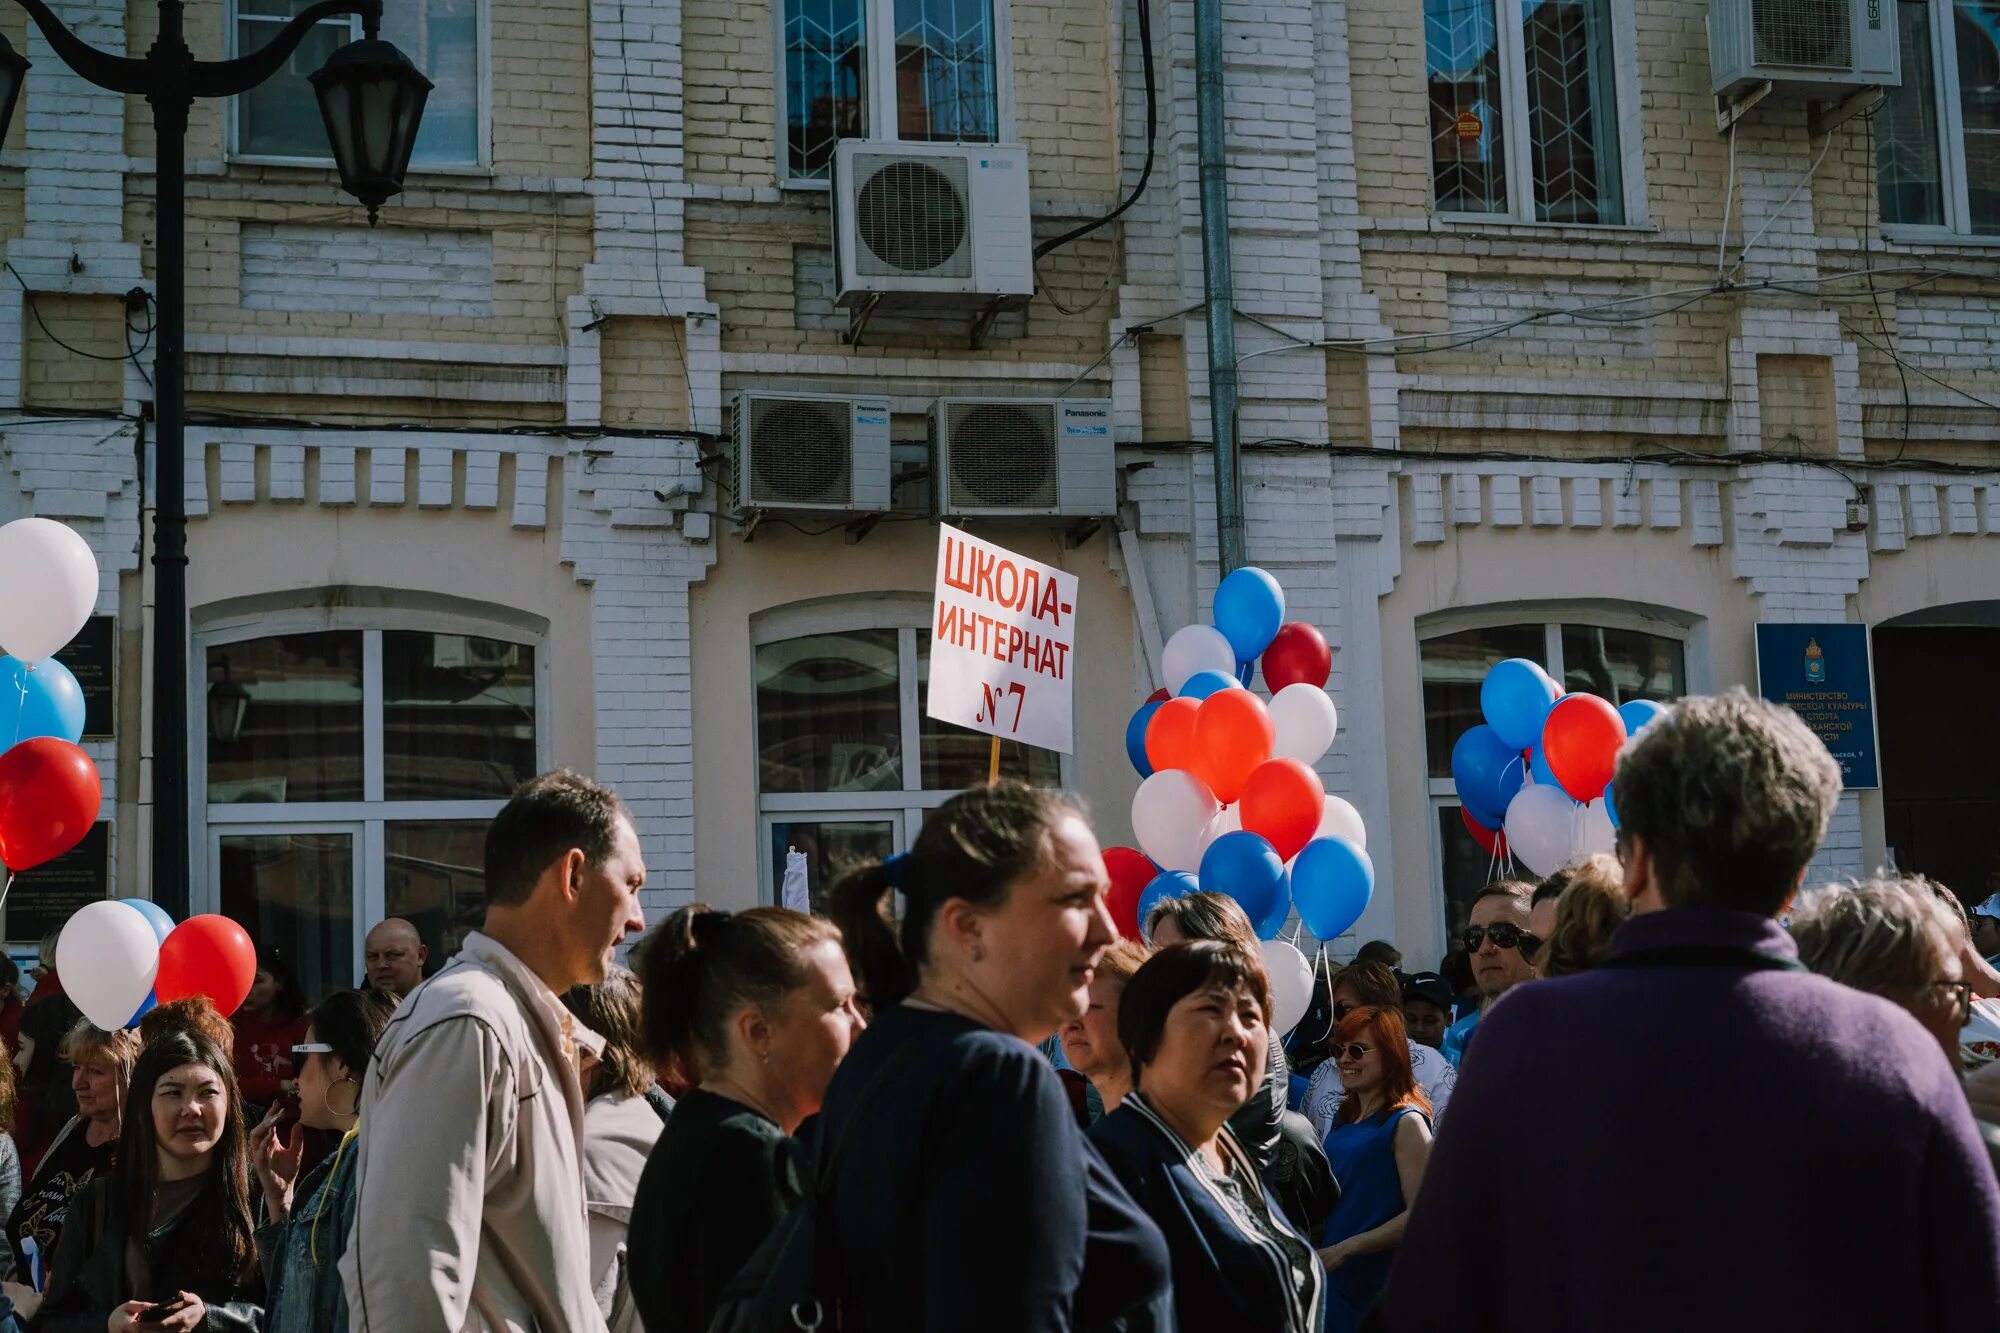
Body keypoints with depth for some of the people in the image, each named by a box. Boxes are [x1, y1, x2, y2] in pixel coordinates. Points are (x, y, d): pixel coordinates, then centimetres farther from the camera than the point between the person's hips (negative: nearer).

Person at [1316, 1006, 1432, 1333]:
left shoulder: (1406, 1122, -11)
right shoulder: (1344, 1117, 10)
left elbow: (1419, 1215, -18)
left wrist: (1344, 1250, -20)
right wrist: (1322, 1251, 6)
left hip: (1377, 1283, -7)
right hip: (1332, 1277, 7)